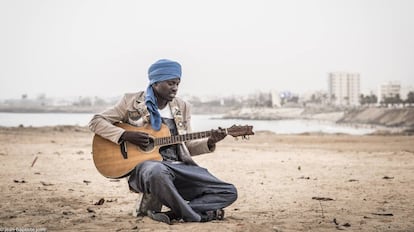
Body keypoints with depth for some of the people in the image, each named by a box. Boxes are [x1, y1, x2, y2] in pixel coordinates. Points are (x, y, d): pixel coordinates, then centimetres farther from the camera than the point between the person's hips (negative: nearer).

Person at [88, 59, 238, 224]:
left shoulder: (182, 107, 14)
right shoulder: (132, 101, 3)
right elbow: (95, 122, 2)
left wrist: (209, 143, -1)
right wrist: (125, 135, -13)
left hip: (179, 166, 5)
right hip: (145, 163, -5)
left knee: (229, 192, -11)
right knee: (157, 172, -44)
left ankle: (172, 213, -19)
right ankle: (193, 215, -24)